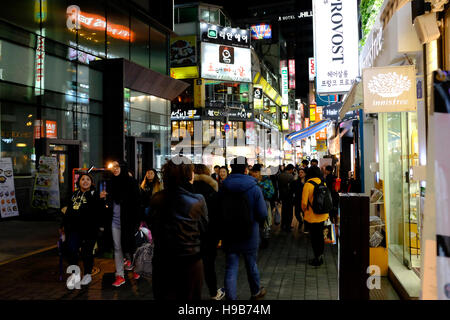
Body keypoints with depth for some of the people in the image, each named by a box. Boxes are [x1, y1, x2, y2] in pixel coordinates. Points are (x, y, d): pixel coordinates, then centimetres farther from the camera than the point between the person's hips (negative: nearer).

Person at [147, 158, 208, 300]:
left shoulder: (157, 199, -8)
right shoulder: (198, 200, -16)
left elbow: (152, 226, 5)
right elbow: (204, 230, -4)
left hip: (162, 259, 3)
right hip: (190, 260, -2)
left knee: (164, 295, 17)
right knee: (189, 297, 15)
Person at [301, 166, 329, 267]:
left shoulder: (308, 184, -17)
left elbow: (304, 202, -18)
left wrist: (304, 210, 1)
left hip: (312, 216, -5)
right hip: (323, 215, 6)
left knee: (314, 237, 6)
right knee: (320, 235, 19)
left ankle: (317, 259, 12)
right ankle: (321, 255, 29)